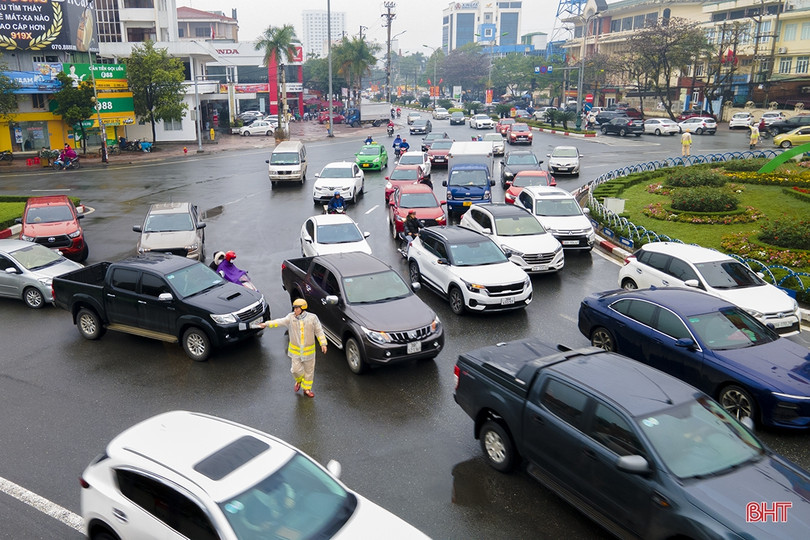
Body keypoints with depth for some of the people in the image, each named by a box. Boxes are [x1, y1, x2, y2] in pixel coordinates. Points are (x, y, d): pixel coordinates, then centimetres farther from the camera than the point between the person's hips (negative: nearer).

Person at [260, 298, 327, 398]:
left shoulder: (312, 318, -10)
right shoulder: (291, 317, -6)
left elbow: (319, 331, -6)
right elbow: (280, 322, -15)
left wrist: (323, 343, -11)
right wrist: (267, 324, -27)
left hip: (308, 350, -1)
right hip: (295, 350, 1)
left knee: (309, 370, 9)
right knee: (296, 369, 0)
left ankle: (307, 389, 28)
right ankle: (299, 381, 35)